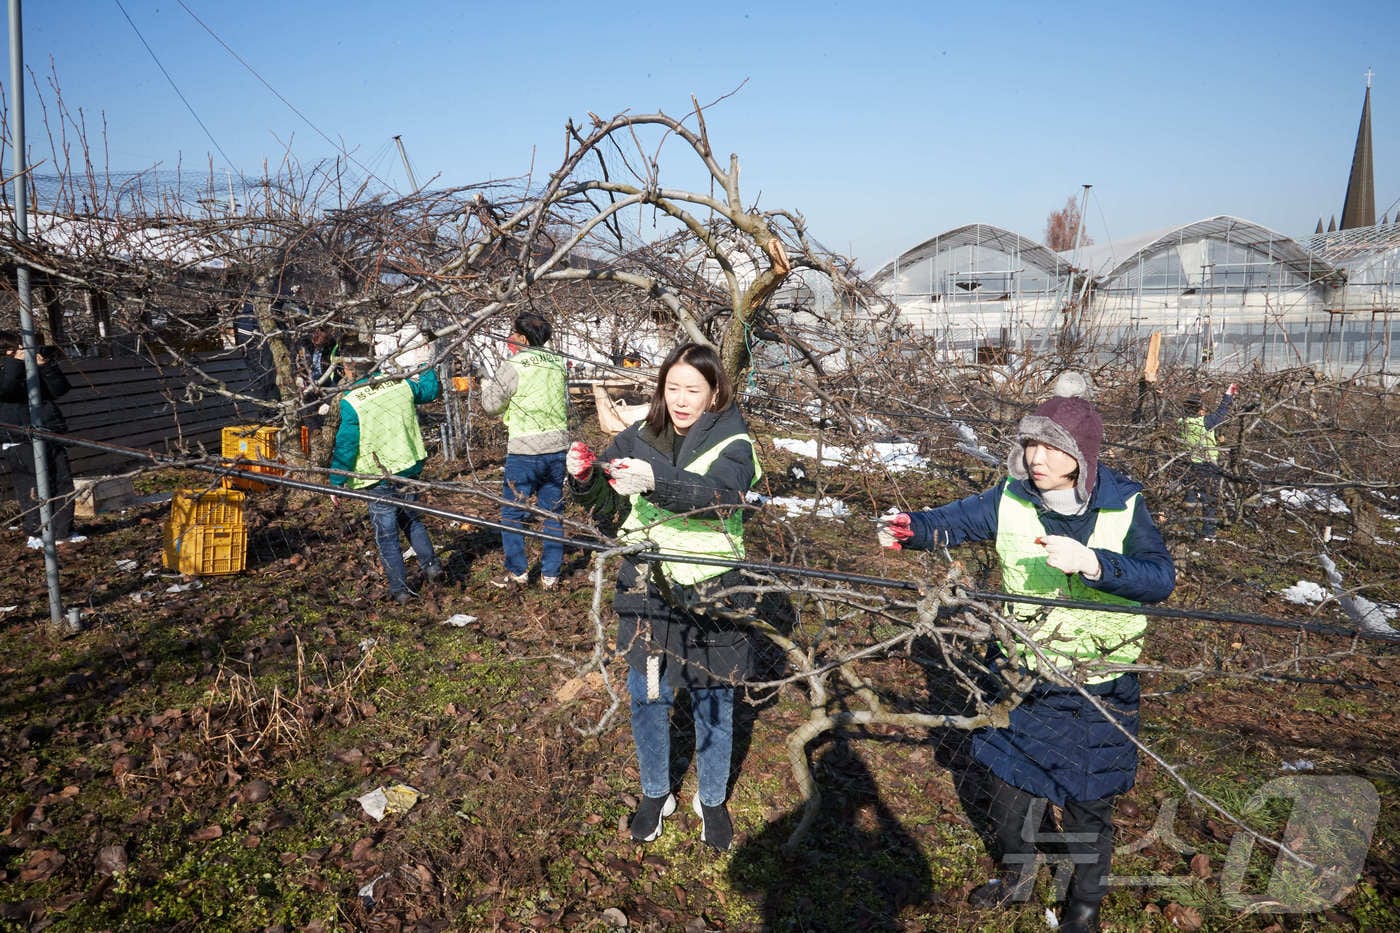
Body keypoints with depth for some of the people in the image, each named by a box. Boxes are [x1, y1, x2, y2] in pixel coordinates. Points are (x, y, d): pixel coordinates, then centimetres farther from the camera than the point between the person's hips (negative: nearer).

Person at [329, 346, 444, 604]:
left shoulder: (350, 401, -17)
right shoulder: (399, 384, -2)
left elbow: (345, 446, -13)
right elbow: (431, 390, 18)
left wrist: (336, 483, -2)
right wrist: (429, 370, 40)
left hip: (379, 477, -5)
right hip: (408, 467, 5)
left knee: (386, 534, 5)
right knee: (411, 519, 25)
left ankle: (400, 589, 9)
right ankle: (431, 565, 21)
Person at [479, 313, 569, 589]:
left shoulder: (513, 367, -12)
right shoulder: (558, 365, 5)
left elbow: (492, 405, -2)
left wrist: (487, 387, 16)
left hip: (524, 451, -5)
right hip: (557, 448, 5)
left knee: (512, 514, 10)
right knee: (552, 513, 12)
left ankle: (517, 572, 14)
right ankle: (550, 575, 17)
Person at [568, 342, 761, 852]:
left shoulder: (732, 445, -11)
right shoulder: (640, 437, 0)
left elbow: (720, 494, -32)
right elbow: (606, 503, 0)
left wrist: (656, 480, -49)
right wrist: (585, 478, -24)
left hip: (710, 597, -3)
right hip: (646, 593, 3)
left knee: (712, 703, 14)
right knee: (646, 698, 15)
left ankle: (711, 800, 39)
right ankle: (655, 794, 40)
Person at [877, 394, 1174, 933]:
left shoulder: (1123, 507, -17)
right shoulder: (1012, 500, -9)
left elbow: (1161, 579, -26)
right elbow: (957, 520, -6)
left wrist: (1091, 563, -42)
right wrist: (912, 527, -28)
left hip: (1095, 686, -3)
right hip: (1020, 676, 3)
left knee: (1087, 802, 15)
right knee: (1006, 786, 19)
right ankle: (1016, 877, 49)